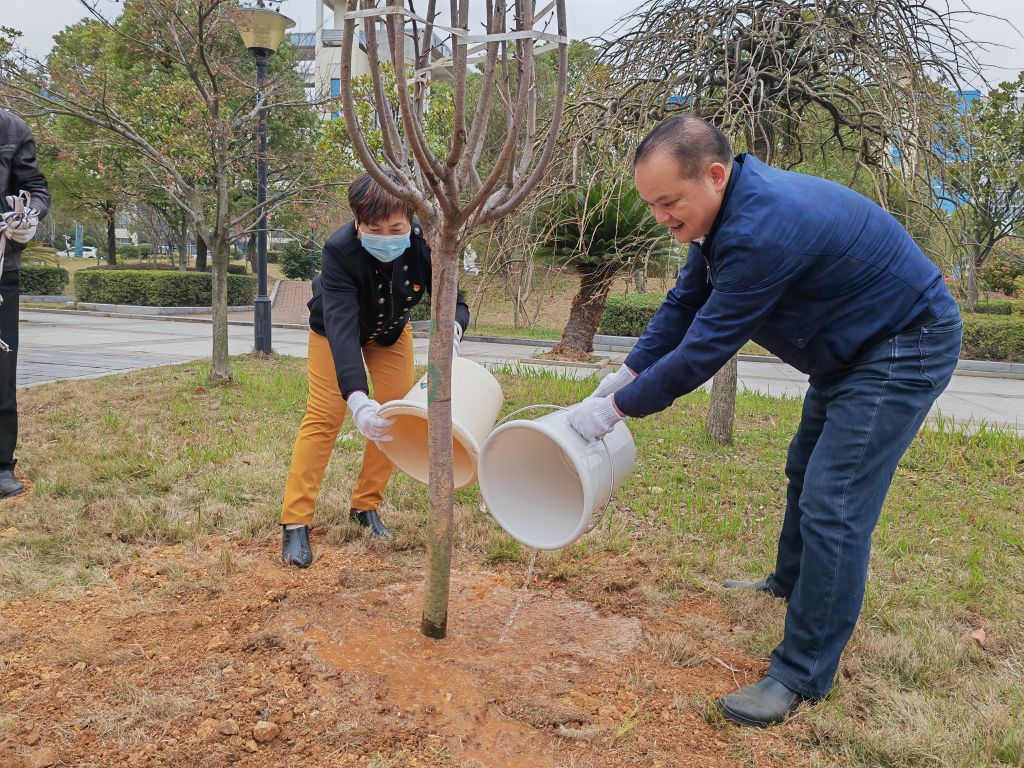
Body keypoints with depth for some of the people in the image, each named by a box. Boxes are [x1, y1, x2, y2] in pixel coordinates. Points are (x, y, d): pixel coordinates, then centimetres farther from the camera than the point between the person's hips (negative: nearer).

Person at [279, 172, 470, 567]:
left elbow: (453, 300, -26)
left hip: (390, 331, 4)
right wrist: (357, 399, -62)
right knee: (324, 417, -11)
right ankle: (295, 523, -5)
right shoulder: (339, 251, -40)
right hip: (336, 329, -4)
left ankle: (366, 505, 17)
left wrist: (450, 329, -52)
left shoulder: (422, 244, -32)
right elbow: (342, 327, -49)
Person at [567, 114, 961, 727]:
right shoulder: (727, 210, -3)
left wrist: (616, 408, -21)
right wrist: (625, 375, 2)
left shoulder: (765, 227, -35)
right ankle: (791, 583, 46)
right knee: (807, 472, 23)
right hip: (852, 349, 10)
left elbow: (703, 350, -31)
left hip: (905, 349, -10)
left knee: (834, 505, -13)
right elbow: (684, 305, 6)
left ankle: (803, 676, -1)